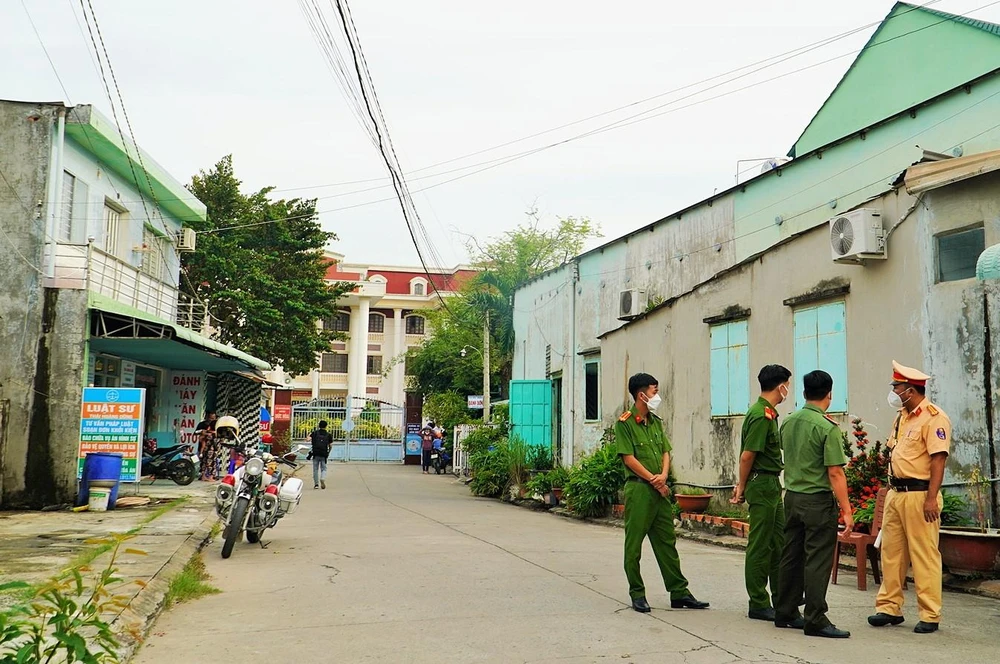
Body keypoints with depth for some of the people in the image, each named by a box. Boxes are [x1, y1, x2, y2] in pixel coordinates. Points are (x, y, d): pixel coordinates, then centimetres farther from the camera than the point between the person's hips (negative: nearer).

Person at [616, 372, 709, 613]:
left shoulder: (656, 422, 15)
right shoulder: (625, 423, -7)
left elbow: (666, 452, 13)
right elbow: (629, 458, -12)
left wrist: (663, 475, -6)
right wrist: (654, 480, -11)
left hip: (660, 490, 7)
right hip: (638, 488, -7)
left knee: (667, 542, 10)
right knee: (634, 543, 1)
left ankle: (679, 592, 16)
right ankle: (637, 594, 9)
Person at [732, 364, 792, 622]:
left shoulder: (767, 413, 13)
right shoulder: (762, 415, -18)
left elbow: (747, 455, 15)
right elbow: (747, 456, -18)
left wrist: (742, 486, 14)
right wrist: (742, 488, -7)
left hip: (771, 484, 10)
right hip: (762, 484, -10)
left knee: (778, 543, 15)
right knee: (760, 546, -2)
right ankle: (758, 605, 5)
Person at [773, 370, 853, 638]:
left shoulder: (787, 422, 5)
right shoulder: (828, 427, -15)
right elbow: (835, 473, -16)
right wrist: (846, 510, -13)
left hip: (791, 496, 7)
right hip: (818, 499, -7)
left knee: (791, 557, 13)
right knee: (817, 561, -2)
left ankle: (785, 613, 20)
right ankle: (815, 620, 1)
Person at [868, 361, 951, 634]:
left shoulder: (934, 417, -11)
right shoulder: (901, 417, 17)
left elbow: (938, 459, -17)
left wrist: (931, 498, -22)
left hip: (919, 495, -9)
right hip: (895, 493, 9)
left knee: (925, 556, -3)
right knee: (891, 552, 9)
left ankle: (930, 616, 5)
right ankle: (889, 607, 17)